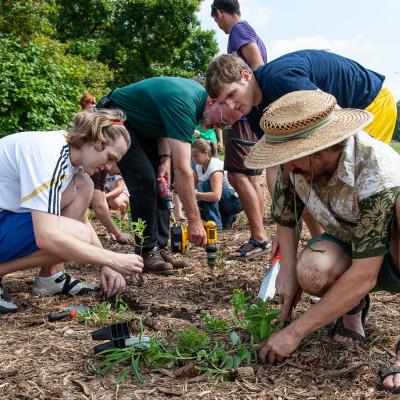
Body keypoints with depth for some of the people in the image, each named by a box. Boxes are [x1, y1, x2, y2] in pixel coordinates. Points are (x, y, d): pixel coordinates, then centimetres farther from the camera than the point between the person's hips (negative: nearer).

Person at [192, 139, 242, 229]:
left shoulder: (215, 166, -26)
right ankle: (226, 218, 11)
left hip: (236, 199, -8)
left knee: (205, 185, -27)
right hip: (224, 202, 8)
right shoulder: (199, 167, 0)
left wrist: (195, 194, -41)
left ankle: (215, 224, -23)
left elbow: (216, 196, -38)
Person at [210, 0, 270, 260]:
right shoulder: (251, 33, 24)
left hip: (246, 113, -10)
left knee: (238, 175, -14)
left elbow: (257, 68, -16)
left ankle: (259, 238, -15)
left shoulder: (239, 30, -4)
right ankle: (259, 239, 10)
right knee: (251, 179, 8)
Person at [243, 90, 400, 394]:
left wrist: (294, 333, -31)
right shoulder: (296, 164, -17)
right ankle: (352, 307, 4)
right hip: (349, 245, 5)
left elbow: (364, 277, -35)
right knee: (311, 272, -32)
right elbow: (286, 219, 2)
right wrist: (288, 271, -15)